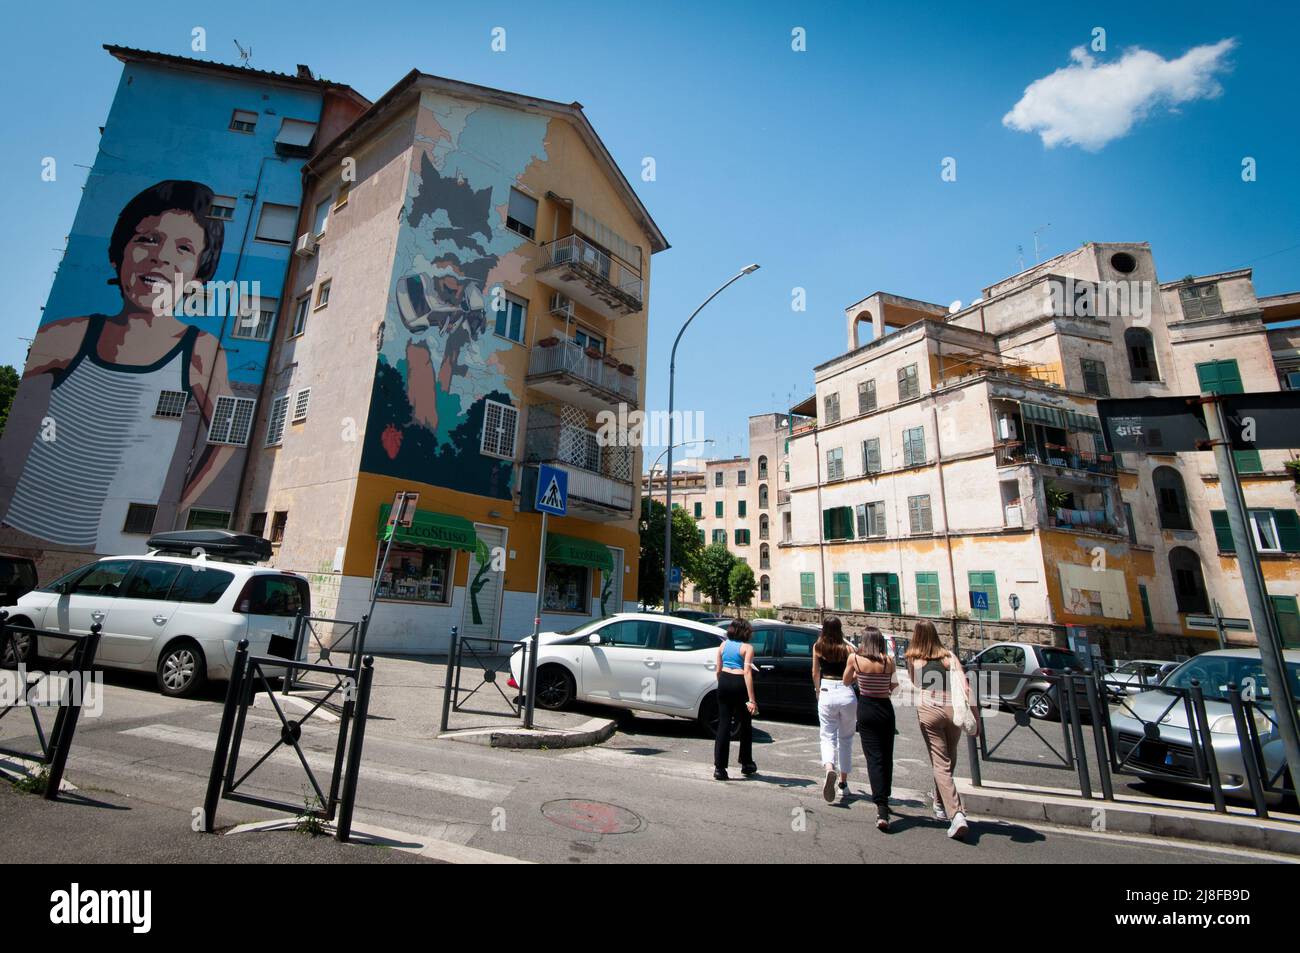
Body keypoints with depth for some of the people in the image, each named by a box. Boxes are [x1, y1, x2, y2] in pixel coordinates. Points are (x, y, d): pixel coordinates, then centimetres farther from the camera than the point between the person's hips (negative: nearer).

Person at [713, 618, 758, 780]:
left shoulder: (723, 645, 11)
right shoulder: (747, 647, -4)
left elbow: (718, 670, 11)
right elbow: (747, 672, -15)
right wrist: (751, 699, -18)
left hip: (724, 681, 4)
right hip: (739, 683, -4)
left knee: (723, 724, 6)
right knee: (746, 725, 16)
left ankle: (719, 767, 1)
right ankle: (746, 764, 29)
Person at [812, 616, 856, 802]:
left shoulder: (818, 647, 1)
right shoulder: (846, 648, -4)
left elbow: (815, 673, 8)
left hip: (826, 691, 0)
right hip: (847, 693, 0)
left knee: (828, 736, 6)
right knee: (845, 738, 16)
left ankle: (829, 769, -22)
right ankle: (843, 782, 25)